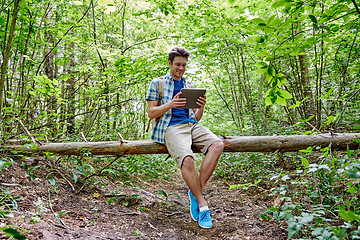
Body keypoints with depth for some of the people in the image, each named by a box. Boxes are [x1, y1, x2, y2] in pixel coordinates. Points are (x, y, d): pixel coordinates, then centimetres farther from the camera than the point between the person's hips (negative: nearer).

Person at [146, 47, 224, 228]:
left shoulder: (189, 86, 26)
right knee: (187, 159, -33)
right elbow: (151, 113, 4)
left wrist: (201, 107, -1)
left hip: (191, 125, 5)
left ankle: (196, 192, -19)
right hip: (171, 127, -4)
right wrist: (170, 104, -13)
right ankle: (202, 205, -16)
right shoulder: (157, 83, 13)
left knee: (217, 145, -27)